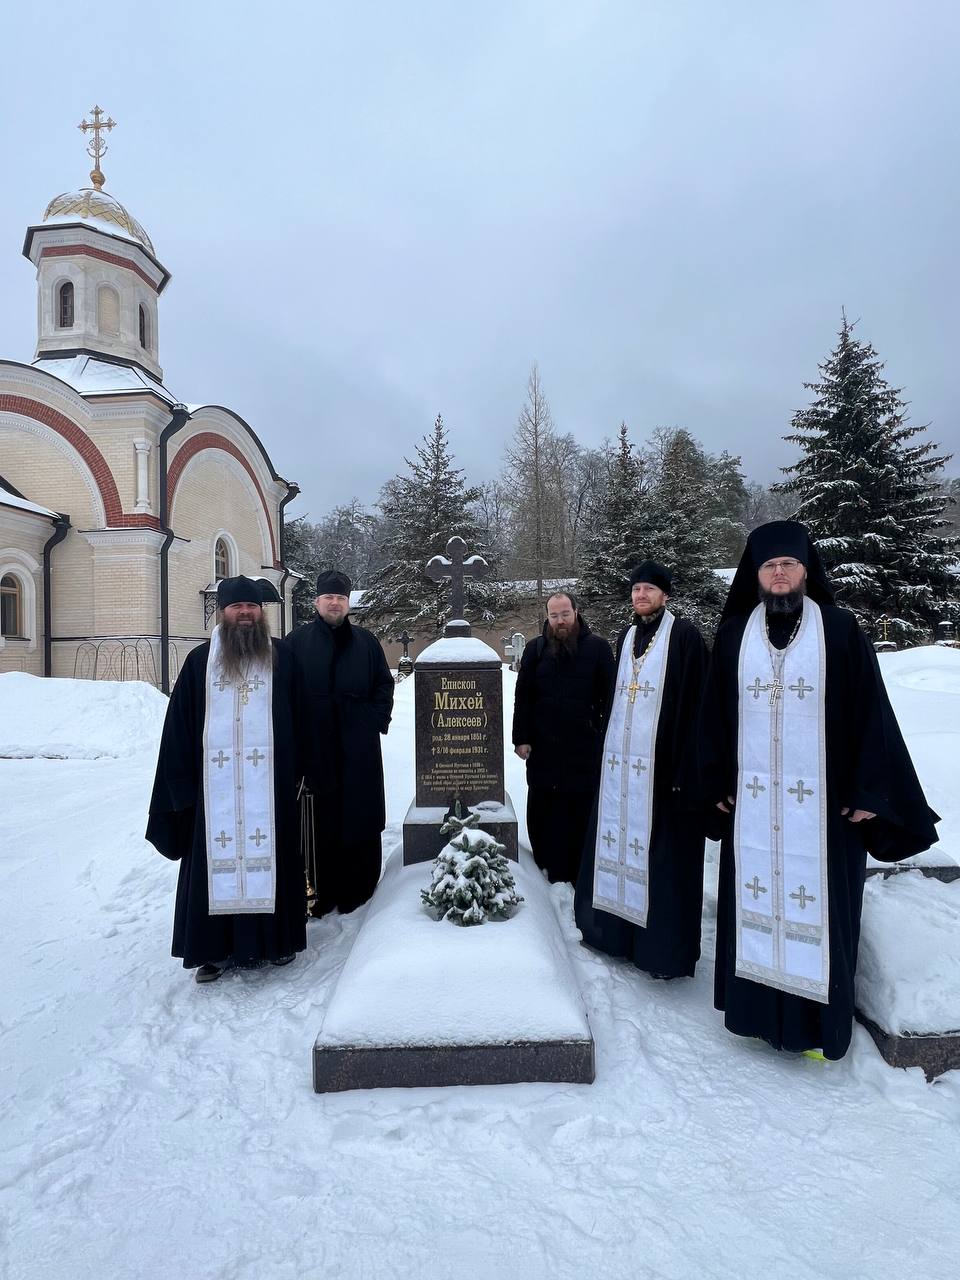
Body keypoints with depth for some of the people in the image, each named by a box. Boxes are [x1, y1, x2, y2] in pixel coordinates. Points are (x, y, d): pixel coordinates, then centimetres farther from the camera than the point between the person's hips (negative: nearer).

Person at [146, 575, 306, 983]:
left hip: (269, 781, 0)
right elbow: (180, 727, 4)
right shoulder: (200, 660, 6)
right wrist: (182, 782, -2)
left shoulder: (280, 657, 6)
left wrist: (297, 771, -1)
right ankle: (215, 947, 17)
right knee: (216, 858, 4)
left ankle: (275, 938, 20)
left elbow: (298, 719, 5)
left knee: (269, 855, 5)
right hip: (215, 782, 0)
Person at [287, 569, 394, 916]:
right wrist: (296, 738, -6)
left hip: (359, 751, 2)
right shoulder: (298, 641, 5)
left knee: (361, 817, 5)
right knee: (320, 824, 3)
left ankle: (359, 888, 17)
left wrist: (376, 720, -1)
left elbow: (385, 684, 12)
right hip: (315, 748, -1)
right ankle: (322, 891, 14)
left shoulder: (366, 642, 10)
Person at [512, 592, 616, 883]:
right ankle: (548, 868, 24)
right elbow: (522, 697, 5)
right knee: (543, 811, 9)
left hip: (584, 748, -2)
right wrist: (521, 738, 0)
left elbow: (609, 697, 1)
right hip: (543, 747, 2)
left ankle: (580, 876, 18)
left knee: (582, 812, 5)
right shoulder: (536, 649, 5)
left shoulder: (598, 648, 0)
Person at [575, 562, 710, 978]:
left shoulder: (684, 636, -6)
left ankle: (665, 948, 14)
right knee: (619, 842, 12)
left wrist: (684, 766, -15)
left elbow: (694, 703, -10)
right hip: (620, 762, 6)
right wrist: (607, 750, 13)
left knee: (660, 853, 0)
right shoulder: (625, 637, 14)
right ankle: (617, 929, 28)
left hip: (661, 762, -6)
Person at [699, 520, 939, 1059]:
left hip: (822, 799, -2)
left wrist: (868, 791, -7)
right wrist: (717, 783, 5)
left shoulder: (840, 630, -2)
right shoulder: (734, 634, 5)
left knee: (818, 907, 5)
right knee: (754, 903, 10)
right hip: (751, 802, 2)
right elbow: (716, 712, 8)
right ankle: (757, 1008, 27)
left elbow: (871, 710, -3)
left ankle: (816, 1023, 22)